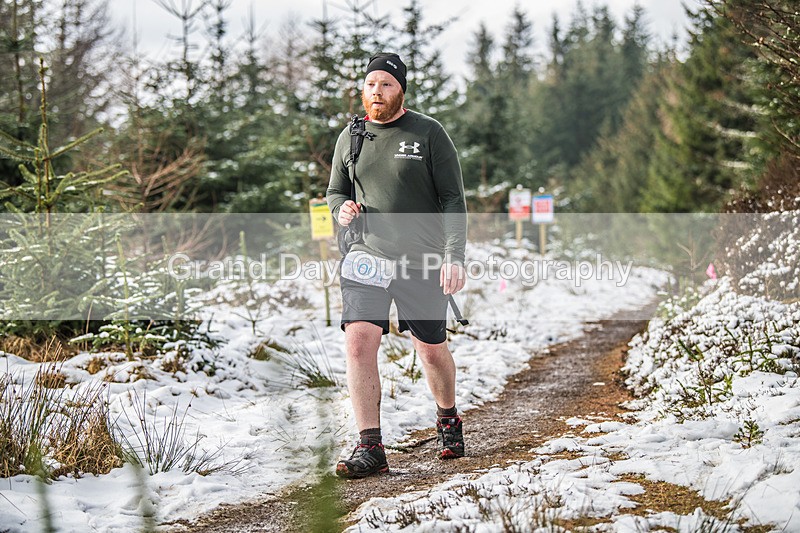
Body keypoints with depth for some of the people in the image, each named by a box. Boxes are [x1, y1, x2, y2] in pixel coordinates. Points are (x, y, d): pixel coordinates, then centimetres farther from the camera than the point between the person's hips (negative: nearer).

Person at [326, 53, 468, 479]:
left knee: (431, 349, 10)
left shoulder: (428, 133, -2)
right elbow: (335, 190, 21)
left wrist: (454, 257, -13)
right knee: (359, 343, -16)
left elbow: (453, 199, -3)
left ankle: (448, 419, 39)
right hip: (366, 256, 2)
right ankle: (370, 448, -13)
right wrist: (341, 208, -3)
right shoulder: (350, 138, 9)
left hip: (422, 260, -2)